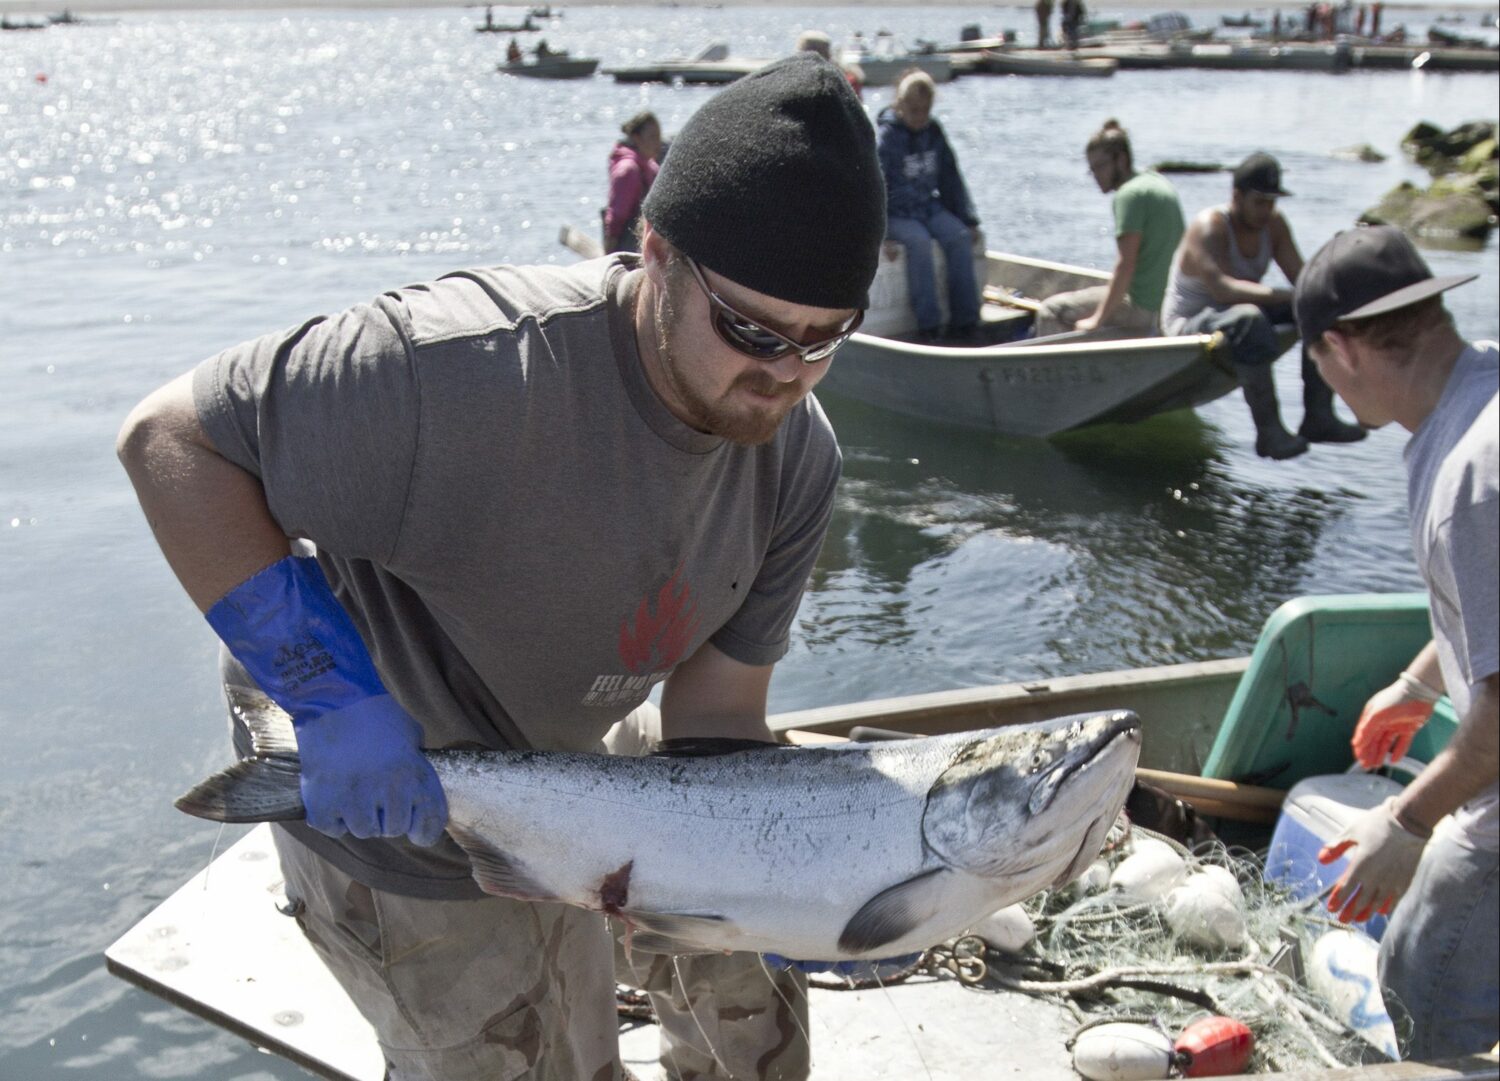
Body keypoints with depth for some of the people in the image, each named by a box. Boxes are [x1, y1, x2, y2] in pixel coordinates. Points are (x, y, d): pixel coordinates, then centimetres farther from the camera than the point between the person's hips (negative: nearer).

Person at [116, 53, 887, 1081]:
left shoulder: (797, 456, -15)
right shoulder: (479, 369, -38)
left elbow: (715, 711, -9)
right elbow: (170, 439, -30)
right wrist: (332, 693, -34)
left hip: (582, 747, 7)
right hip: (398, 802, -6)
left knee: (747, 971, 23)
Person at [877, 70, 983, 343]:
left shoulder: (934, 132, 9)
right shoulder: (885, 136, -9)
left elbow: (951, 179, 15)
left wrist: (969, 221, 10)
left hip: (930, 206, 5)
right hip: (896, 214, -5)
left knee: (960, 237, -21)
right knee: (919, 241, -34)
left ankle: (964, 320, -17)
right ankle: (928, 325, -30)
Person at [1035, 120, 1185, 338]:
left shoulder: (1130, 193, -16)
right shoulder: (1158, 181, 13)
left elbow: (1126, 264, -22)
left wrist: (1098, 320, -18)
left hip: (1141, 306, -10)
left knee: (1051, 311, -2)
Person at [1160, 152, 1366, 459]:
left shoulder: (1273, 223, 1)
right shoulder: (1209, 228, -22)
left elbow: (1301, 276, -4)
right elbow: (1222, 288, -36)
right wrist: (1286, 296, -44)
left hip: (1237, 310, 8)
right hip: (1187, 323, -8)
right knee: (1249, 319, -39)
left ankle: (1318, 417, -7)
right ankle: (1268, 431, -34)